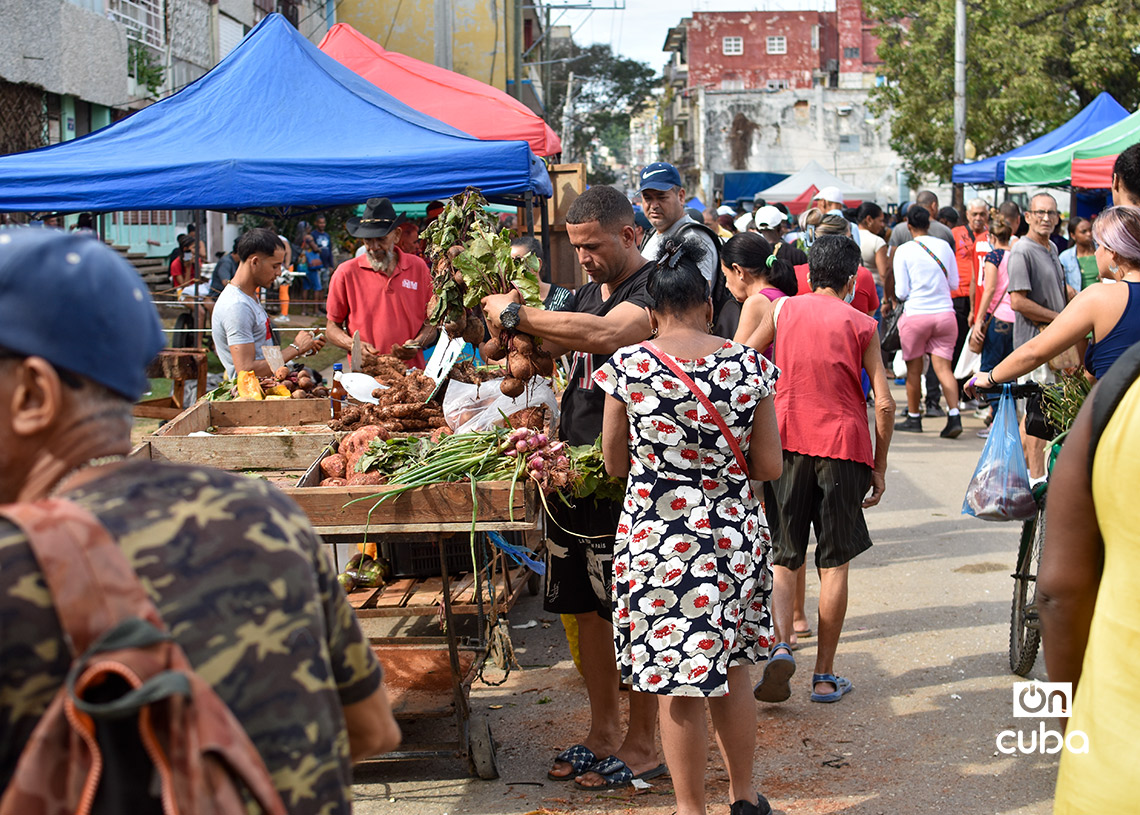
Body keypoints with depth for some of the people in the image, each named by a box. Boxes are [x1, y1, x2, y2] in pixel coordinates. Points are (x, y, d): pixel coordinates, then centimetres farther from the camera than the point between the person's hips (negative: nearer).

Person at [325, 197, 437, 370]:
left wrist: (418, 343, -3)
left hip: (411, 375, 1)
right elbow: (332, 327, 11)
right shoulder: (346, 273, 5)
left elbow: (431, 323, 18)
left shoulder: (418, 268, 11)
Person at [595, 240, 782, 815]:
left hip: (656, 539, -2)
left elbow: (615, 463, 1)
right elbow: (769, 466, -1)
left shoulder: (627, 367, -8)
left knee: (677, 689, 7)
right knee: (733, 673, 18)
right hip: (734, 537, 3)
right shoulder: (748, 365, -4)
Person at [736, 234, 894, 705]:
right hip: (844, 448, -1)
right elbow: (884, 404, -2)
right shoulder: (861, 325, 1)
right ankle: (825, 676, 9)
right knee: (834, 564, 7)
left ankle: (781, 644, -16)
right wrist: (879, 466, 7)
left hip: (786, 444, 1)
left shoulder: (783, 310, 5)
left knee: (783, 558, 9)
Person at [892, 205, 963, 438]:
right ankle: (954, 416, -13)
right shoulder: (944, 246, 4)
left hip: (915, 314, -3)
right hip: (944, 312, 3)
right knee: (943, 367, 1)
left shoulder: (904, 251, -5)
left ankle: (914, 418, 19)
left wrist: (899, 297, 16)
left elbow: (901, 292, -7)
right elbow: (954, 283, 10)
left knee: (914, 369, 10)